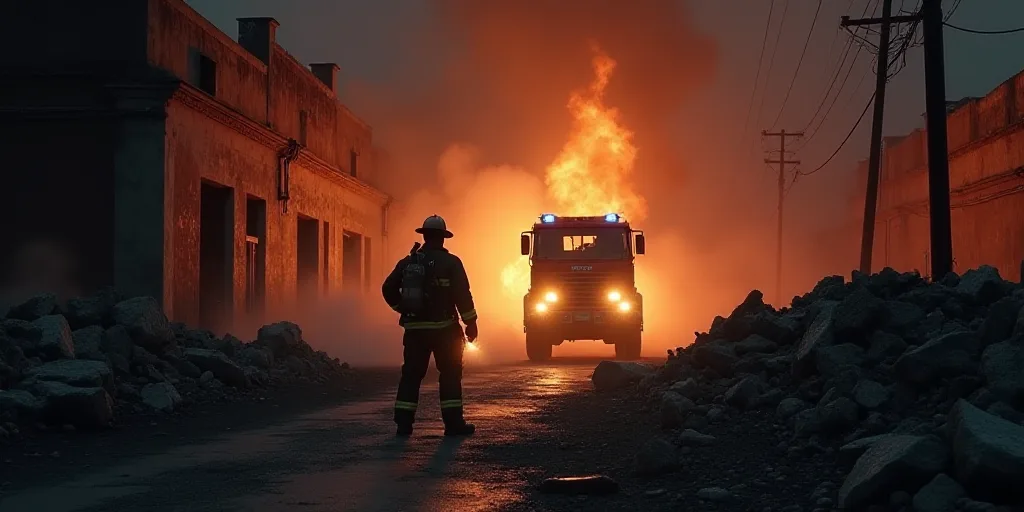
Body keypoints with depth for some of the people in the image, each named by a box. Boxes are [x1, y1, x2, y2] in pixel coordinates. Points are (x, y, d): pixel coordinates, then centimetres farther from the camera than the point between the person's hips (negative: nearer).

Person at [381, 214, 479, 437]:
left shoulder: (408, 262, 7)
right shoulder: (450, 262, -6)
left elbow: (388, 289, 10)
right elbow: (462, 295, -11)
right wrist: (471, 323, -6)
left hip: (414, 328, 4)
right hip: (443, 328, -4)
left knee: (411, 374, 8)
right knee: (450, 374, 4)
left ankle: (403, 423, 5)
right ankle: (453, 422, 1)